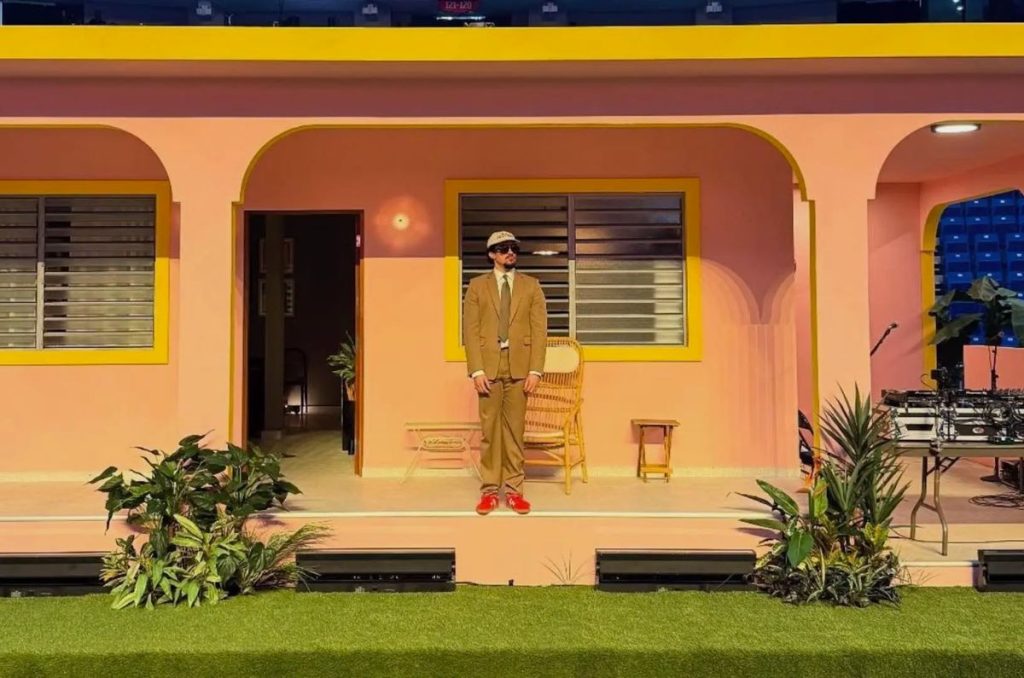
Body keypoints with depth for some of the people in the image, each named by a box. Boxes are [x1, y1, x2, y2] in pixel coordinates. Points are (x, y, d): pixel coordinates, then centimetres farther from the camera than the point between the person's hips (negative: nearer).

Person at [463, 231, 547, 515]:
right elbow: (470, 330, 1)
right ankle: (490, 490, 10)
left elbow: (539, 330, 4)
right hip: (489, 366, 0)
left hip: (519, 367, 1)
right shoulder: (477, 286, 8)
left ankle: (514, 489, 12)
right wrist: (476, 370, -9)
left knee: (515, 430, 4)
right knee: (489, 430, 2)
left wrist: (535, 370, -5)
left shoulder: (531, 286, 9)